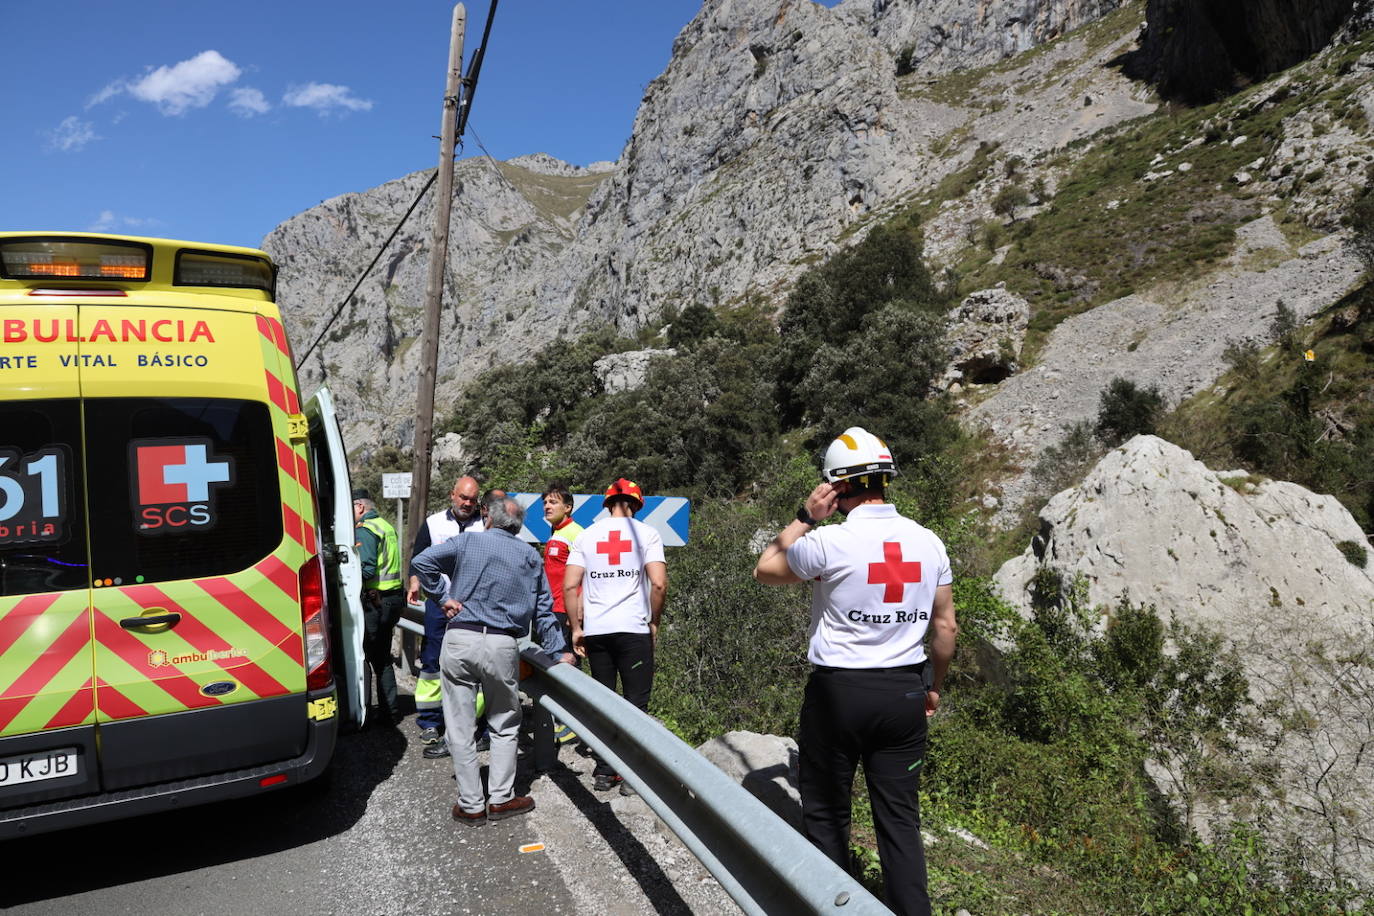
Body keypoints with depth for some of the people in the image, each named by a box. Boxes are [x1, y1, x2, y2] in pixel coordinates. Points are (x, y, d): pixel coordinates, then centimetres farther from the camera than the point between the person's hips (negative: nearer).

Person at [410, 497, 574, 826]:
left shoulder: (467, 542, 8)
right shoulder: (529, 555, 12)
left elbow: (421, 562, -5)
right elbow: (543, 609, 13)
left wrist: (444, 597, 2)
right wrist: (558, 651, 19)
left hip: (459, 639, 0)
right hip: (502, 645, 1)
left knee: (460, 728, 8)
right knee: (505, 725, 17)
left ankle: (471, 805, 14)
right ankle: (501, 799, 19)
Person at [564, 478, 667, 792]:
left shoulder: (587, 535, 8)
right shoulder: (646, 533, -1)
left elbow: (569, 586, 3)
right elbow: (659, 583, -12)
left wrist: (576, 628, 10)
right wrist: (654, 622, 2)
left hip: (595, 631, 3)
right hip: (634, 629, -3)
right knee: (636, 703, 6)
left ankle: (604, 772, 18)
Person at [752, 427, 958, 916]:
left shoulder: (829, 542, -15)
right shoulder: (928, 542, 0)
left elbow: (765, 570, 2)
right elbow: (945, 627, 7)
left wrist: (805, 517, 1)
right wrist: (934, 687, 20)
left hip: (838, 691, -4)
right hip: (904, 692, 4)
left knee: (825, 813, 12)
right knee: (900, 818, 13)